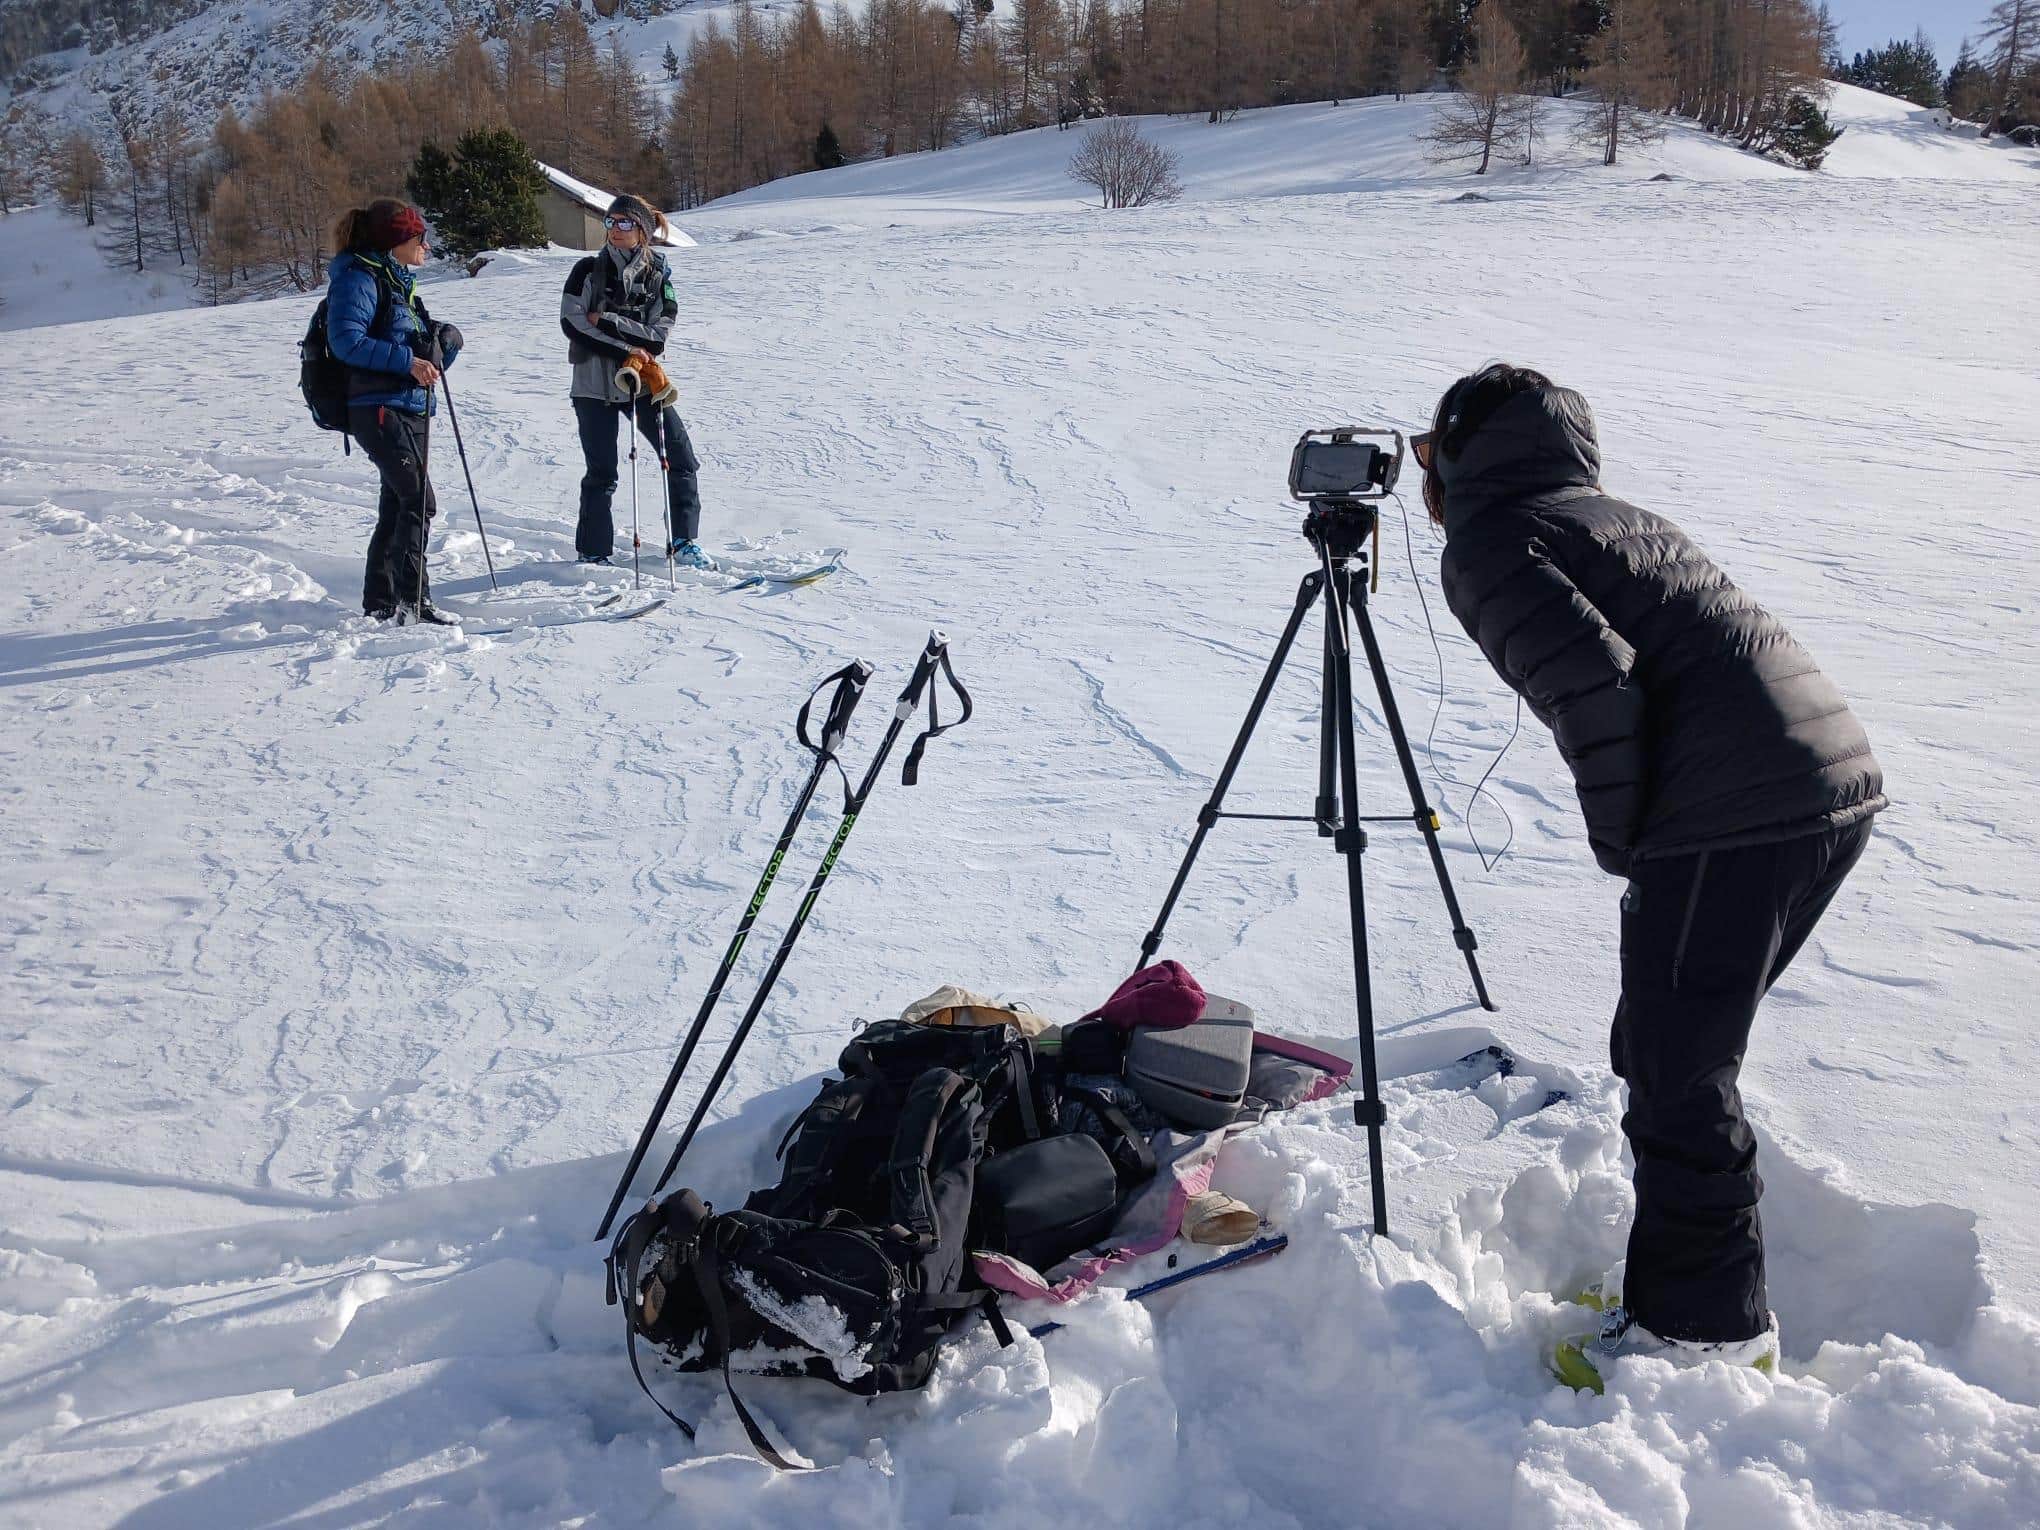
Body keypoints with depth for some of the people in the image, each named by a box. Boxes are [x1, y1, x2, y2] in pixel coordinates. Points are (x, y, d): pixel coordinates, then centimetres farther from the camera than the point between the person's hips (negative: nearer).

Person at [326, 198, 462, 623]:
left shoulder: (398, 281, 20)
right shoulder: (358, 277, -9)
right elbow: (347, 341, -21)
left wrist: (441, 341, 3)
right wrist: (406, 361, -25)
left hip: (409, 408, 10)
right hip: (379, 408, -10)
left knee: (398, 506, 11)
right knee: (419, 502, -16)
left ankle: (381, 603, 18)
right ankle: (412, 599, -14)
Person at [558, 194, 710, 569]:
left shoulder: (658, 274, 3)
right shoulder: (589, 270, 0)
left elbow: (659, 333, -6)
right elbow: (572, 322, -9)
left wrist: (607, 321, -16)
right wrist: (627, 350, -16)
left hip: (643, 382, 2)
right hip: (595, 384, -2)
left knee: (682, 461, -1)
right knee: (602, 474, 0)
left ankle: (683, 544, 11)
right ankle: (593, 553, 13)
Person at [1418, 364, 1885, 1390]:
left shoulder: (1489, 544, -2)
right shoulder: (1613, 515, 25)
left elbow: (1595, 685, -17)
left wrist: (1619, 843, -4)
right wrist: (1646, 841, 18)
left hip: (1732, 820, -9)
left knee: (1675, 1075, 3)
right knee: (1674, 1053, 20)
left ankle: (1707, 1330, 14)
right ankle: (1688, 1279, 32)